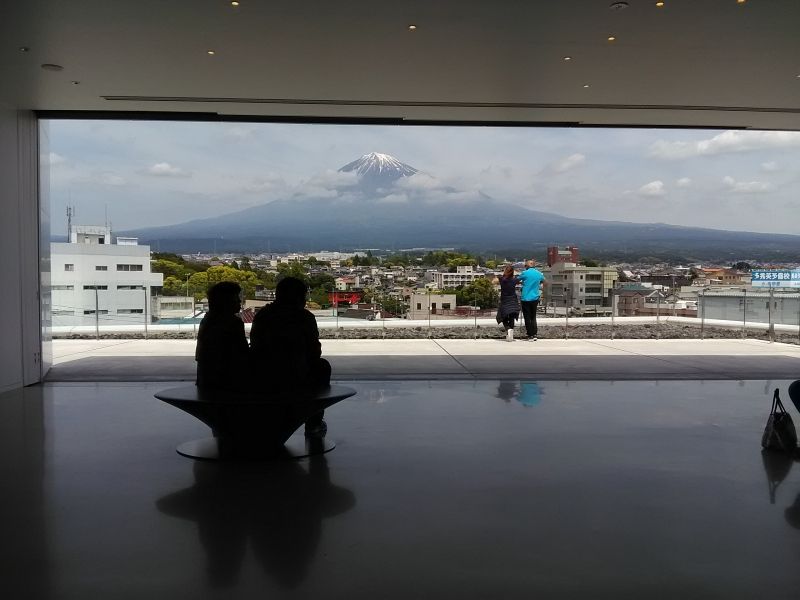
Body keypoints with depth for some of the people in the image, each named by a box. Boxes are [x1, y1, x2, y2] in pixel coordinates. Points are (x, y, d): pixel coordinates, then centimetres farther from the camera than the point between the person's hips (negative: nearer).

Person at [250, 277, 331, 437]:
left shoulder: (261, 315, 7)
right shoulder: (304, 317, -4)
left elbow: (254, 349, 12)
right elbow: (315, 352, 0)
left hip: (261, 384, 4)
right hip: (296, 383, -4)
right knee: (322, 366, 26)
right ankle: (314, 425, 27)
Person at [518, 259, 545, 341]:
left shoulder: (525, 273, -10)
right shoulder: (539, 273, 5)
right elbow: (543, 281, 25)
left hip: (526, 298, -4)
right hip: (535, 298, 4)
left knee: (527, 318, 2)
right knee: (533, 317, 14)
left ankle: (530, 335, 2)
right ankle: (535, 334, 8)